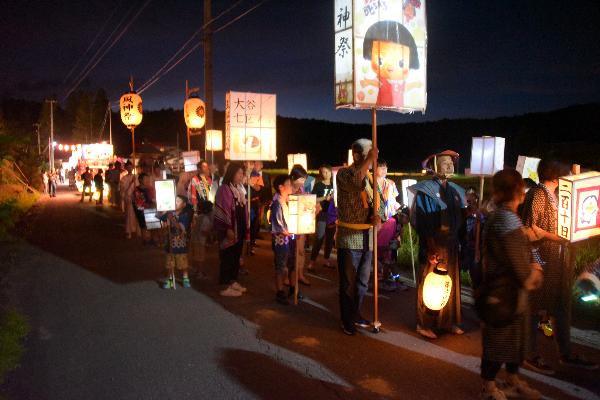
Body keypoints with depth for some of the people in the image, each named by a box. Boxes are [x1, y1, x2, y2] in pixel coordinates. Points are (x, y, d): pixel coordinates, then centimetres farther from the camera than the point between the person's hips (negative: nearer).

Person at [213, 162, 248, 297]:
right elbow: (222, 210, -18)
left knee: (236, 256, 14)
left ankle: (233, 282, 26)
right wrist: (228, 229, -21)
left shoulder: (239, 188, 11)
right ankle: (226, 286, 7)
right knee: (227, 257, 0)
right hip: (229, 229, -8)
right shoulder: (224, 189, -14)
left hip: (239, 229, 8)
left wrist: (245, 226, 16)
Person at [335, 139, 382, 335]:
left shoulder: (371, 177, 10)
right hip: (349, 237, -6)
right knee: (348, 282, 4)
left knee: (362, 282, 17)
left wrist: (377, 215, -12)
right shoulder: (344, 173, -8)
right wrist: (369, 160, -26)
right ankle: (347, 321, 18)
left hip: (367, 237, 6)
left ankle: (356, 314, 34)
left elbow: (377, 202, 10)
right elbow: (354, 182, -32)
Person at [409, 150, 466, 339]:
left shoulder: (456, 191, 11)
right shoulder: (425, 190, -9)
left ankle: (449, 321, 27)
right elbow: (420, 223, -13)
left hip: (451, 246, 6)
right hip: (432, 247, -6)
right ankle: (424, 324, 15)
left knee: (451, 284, 13)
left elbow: (460, 219, 14)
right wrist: (429, 249, -18)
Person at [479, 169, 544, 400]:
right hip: (503, 294, -10)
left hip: (514, 292, 10)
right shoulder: (506, 220, -23)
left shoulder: (510, 217, 9)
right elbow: (518, 265, -21)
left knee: (516, 338, 22)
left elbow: (527, 253, 13)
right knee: (498, 341, 4)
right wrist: (530, 277, -3)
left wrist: (534, 270, -3)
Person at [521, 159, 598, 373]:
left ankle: (566, 354, 27)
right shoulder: (538, 194, -12)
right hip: (542, 259, -9)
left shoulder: (552, 194, 15)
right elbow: (529, 227, -19)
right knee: (535, 307, 1)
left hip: (557, 259, 9)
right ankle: (531, 355, 12)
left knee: (562, 306, 15)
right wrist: (558, 237, -20)